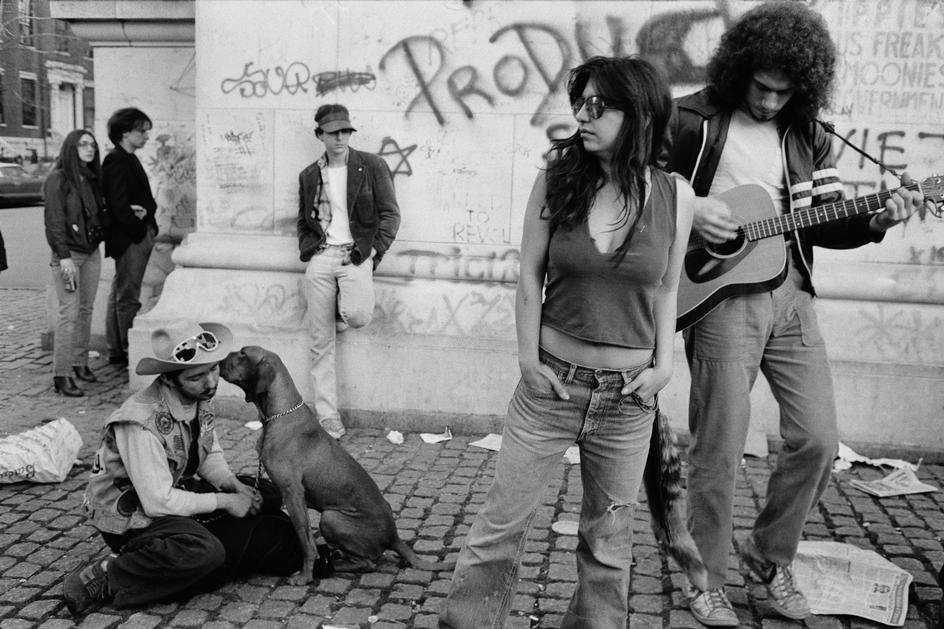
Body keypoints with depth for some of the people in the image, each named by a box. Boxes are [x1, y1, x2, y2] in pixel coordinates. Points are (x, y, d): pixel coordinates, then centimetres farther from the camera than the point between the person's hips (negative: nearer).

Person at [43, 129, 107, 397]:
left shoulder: (92, 178, 12)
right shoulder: (58, 179, -9)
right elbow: (54, 221, -13)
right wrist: (64, 256, -19)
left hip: (92, 253, 7)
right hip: (69, 254, -7)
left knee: (86, 310, 9)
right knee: (69, 312, -9)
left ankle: (80, 363, 19)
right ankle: (61, 375, -6)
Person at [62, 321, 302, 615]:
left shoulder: (198, 397, -7)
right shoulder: (141, 424, -30)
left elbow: (211, 455, 9)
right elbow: (158, 502, -29)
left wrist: (234, 485, -9)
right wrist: (223, 501, -20)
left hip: (177, 491, 8)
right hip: (130, 515, -8)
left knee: (266, 494, 0)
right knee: (204, 551, -34)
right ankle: (106, 577, -18)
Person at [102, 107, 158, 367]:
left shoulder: (131, 160, 18)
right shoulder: (115, 161, -12)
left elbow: (147, 198, 14)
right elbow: (118, 205, -19)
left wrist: (146, 210, -8)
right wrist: (141, 231, -12)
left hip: (140, 236, 10)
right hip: (129, 238, -10)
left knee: (120, 294, 14)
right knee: (128, 296, -5)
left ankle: (116, 351, 22)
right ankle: (129, 352, 0)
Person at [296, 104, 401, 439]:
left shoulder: (372, 166, 4)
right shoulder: (309, 175, 15)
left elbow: (390, 214, 2)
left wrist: (375, 249, -8)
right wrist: (308, 248, 6)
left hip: (356, 254, -2)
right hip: (320, 258, 3)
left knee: (357, 315, -30)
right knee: (321, 343, 0)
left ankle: (342, 312, 10)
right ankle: (327, 415, 9)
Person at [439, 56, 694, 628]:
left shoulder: (675, 197, -4)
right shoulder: (557, 181, -6)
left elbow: (666, 290, 6)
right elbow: (530, 276, -1)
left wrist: (664, 364, -1)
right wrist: (528, 357, -5)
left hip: (629, 397, 1)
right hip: (551, 384, 0)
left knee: (609, 538, 14)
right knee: (501, 524, 6)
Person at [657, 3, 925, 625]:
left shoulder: (807, 137, 12)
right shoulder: (694, 119, -2)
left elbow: (822, 222, 16)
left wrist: (875, 222, -1)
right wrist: (688, 211, -16)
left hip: (791, 296, 5)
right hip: (722, 294, -5)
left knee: (818, 440, 5)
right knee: (719, 450, -1)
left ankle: (770, 552, 29)